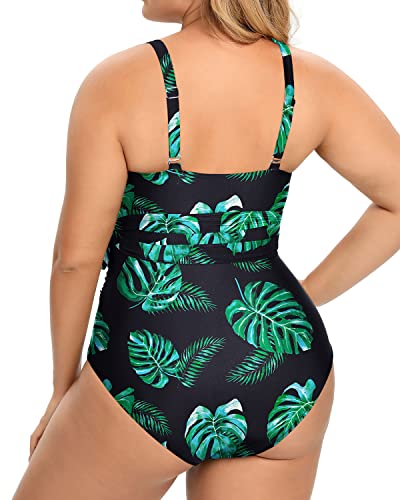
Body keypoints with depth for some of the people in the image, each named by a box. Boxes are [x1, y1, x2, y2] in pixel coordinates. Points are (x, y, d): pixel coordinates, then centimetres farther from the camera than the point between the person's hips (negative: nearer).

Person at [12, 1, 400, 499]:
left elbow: (76, 257, -9)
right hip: (287, 382, 4)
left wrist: (63, 388, 4)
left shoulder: (117, 81, -13)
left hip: (150, 384, -3)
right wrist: (310, 294, 10)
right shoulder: (313, 81, -2)